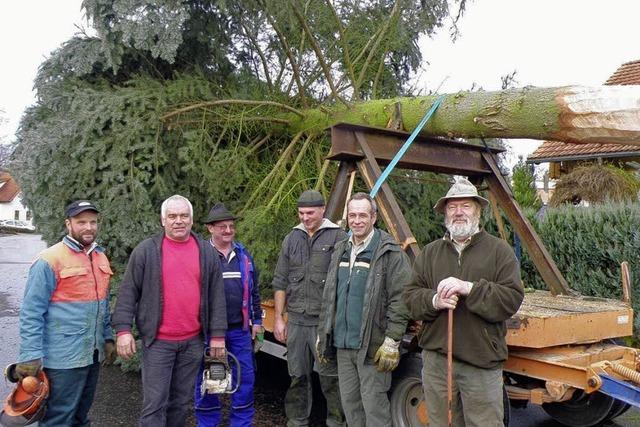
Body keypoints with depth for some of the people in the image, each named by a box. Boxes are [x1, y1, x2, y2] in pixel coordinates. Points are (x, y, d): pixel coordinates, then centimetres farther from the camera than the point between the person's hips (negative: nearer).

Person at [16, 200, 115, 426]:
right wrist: (30, 356, -18)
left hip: (93, 355, 7)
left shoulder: (100, 257, 10)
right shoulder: (50, 260, -13)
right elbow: (31, 312, -15)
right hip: (63, 358, -7)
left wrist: (108, 338, 15)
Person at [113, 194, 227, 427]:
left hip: (193, 341, 3)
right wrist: (123, 329, -10)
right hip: (158, 341, -3)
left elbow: (216, 296, 5)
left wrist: (217, 334, 2)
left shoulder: (207, 252, 5)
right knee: (155, 403, -1)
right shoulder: (146, 250, -3)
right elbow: (128, 293, -3)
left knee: (181, 401, 14)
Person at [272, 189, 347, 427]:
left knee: (330, 377, 0)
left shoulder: (338, 237, -3)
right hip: (296, 320, 4)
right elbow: (280, 282, 13)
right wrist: (278, 318, 9)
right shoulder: (292, 239, 11)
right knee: (297, 376, 13)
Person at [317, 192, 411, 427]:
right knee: (349, 403, 16)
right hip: (343, 344, 7)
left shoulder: (390, 252, -9)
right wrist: (322, 335, 17)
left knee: (374, 405, -1)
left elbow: (399, 300, -13)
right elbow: (329, 297, 18)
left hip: (372, 346, -7)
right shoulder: (340, 251, 13)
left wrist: (392, 341, -17)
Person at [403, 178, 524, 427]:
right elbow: (411, 296, 6)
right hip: (436, 360, 3)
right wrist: (434, 301, -15)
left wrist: (469, 288, -20)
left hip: (482, 362, -3)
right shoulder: (430, 253, 10)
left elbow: (512, 298, -9)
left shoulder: (498, 250, 0)